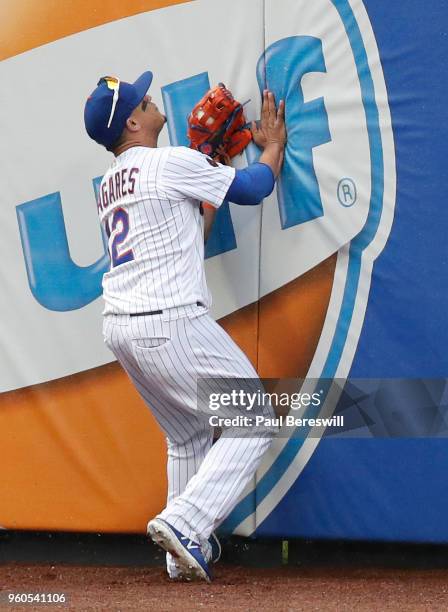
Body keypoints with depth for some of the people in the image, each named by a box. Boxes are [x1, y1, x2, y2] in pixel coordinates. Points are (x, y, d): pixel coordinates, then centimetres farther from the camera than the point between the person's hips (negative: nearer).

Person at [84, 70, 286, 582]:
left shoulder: (108, 185, 19)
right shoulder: (172, 163, -6)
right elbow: (255, 187, 3)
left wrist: (212, 165, 26)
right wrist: (274, 144, 22)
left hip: (118, 327, 9)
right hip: (169, 321, -9)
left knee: (188, 437, 20)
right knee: (252, 425, -3)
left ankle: (188, 553, 17)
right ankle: (184, 524, -16)